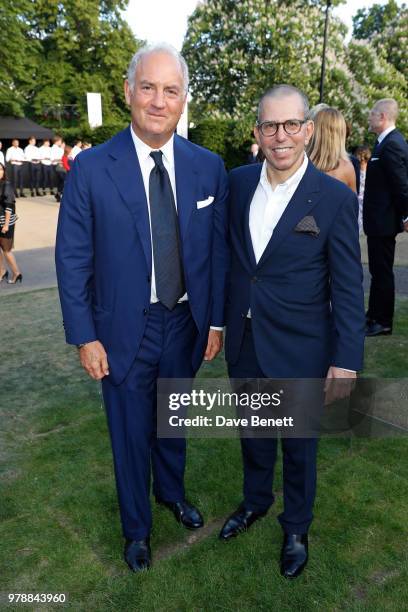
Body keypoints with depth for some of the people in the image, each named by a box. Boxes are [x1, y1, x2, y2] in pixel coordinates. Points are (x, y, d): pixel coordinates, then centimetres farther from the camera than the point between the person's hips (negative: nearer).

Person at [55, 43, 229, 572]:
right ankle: (136, 525, 43)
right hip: (124, 329, -2)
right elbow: (72, 260, -9)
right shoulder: (90, 168, -12)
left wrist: (215, 321, 1)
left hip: (185, 324, 3)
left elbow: (218, 249, 0)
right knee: (131, 433, 16)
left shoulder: (208, 167, -4)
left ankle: (171, 491, 55)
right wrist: (85, 337, -9)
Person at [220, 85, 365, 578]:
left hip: (299, 351, -4)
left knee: (298, 445, 16)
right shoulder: (239, 182, -1)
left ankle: (296, 528, 43)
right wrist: (223, 319, 10)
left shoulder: (336, 199, -14)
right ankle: (255, 501, 51)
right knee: (252, 432, 24)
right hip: (244, 341, 4)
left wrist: (346, 360, -12)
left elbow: (348, 289, -11)